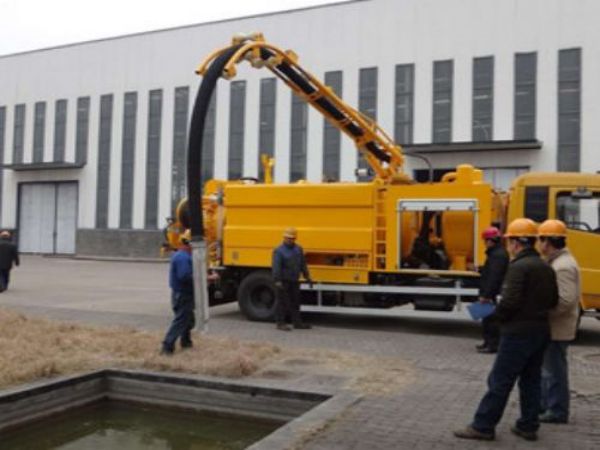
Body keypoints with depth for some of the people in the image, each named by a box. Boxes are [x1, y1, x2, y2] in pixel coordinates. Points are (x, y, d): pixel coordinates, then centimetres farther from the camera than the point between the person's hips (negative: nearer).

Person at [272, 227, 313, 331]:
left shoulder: (298, 249, 9)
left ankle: (297, 322, 20)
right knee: (282, 303, -2)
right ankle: (280, 323, 6)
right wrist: (277, 281, -28)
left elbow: (303, 264, 15)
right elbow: (276, 267, -20)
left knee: (295, 302, 12)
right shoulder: (279, 251, -12)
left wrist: (307, 277, 13)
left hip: (294, 281, 7)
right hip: (283, 281, -7)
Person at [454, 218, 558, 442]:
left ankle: (483, 426, 3)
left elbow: (510, 301, -23)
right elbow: (553, 301, 14)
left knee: (500, 381, -3)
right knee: (531, 380, 15)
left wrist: (498, 314, -5)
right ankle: (528, 426, 22)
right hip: (540, 331, 9)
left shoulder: (518, 267, -17)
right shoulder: (546, 268, 10)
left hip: (518, 333, -9)